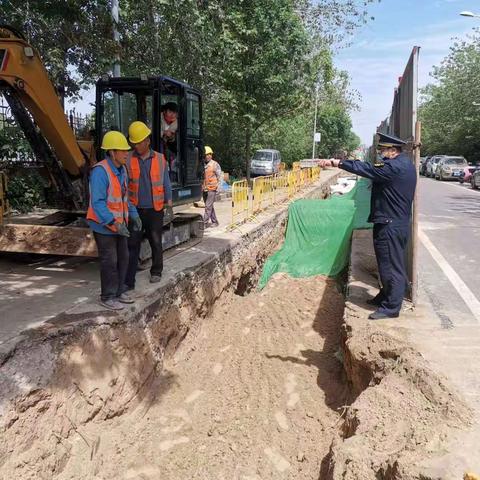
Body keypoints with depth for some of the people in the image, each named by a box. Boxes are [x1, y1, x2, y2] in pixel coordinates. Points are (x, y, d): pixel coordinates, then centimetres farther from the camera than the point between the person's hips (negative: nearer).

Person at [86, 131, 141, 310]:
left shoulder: (121, 170, 5)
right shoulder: (100, 171, -21)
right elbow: (97, 202, -25)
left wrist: (133, 215, 6)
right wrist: (114, 223, -31)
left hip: (119, 223, 8)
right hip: (104, 225, -8)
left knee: (123, 258, 13)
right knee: (109, 262, 0)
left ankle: (118, 292, 27)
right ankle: (107, 297, 14)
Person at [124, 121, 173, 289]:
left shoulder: (160, 159, 2)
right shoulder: (128, 160, 0)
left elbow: (166, 184, 7)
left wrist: (169, 205, 5)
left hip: (155, 210, 0)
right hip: (135, 209, 0)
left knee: (156, 243, 12)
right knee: (132, 245, -2)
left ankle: (156, 272, 30)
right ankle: (128, 281, 2)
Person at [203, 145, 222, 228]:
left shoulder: (215, 164, -4)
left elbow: (219, 177, -2)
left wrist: (217, 187, -8)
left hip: (212, 189, -6)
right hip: (204, 189, 6)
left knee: (208, 206, -9)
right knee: (210, 206, 13)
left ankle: (205, 223, -8)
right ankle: (215, 222, 23)